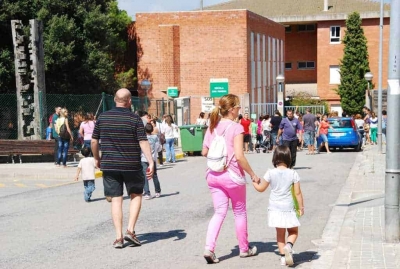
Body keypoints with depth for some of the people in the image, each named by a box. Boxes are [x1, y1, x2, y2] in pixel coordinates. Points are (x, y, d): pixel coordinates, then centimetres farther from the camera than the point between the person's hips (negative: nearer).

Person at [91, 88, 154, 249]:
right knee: (136, 195, 15)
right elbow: (143, 142, -12)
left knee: (116, 199, 6)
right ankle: (130, 230, 4)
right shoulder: (135, 119, -6)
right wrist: (151, 162, -12)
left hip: (109, 165, 2)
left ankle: (118, 237, 3)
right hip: (131, 166, -2)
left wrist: (96, 158, 20)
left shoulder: (103, 117, 3)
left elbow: (94, 141, 6)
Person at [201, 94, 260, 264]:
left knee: (219, 213, 8)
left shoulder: (212, 127, 4)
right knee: (240, 212, 13)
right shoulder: (236, 128, -14)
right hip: (232, 175, -5)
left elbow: (204, 152, 8)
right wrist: (252, 174, -10)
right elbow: (239, 156, -20)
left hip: (214, 175, 5)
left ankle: (209, 248, -8)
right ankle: (244, 249, 26)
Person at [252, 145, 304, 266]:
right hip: (288, 208, -1)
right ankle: (289, 246, -14)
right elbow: (298, 193, -5)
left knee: (280, 233, 15)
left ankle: (283, 257, 13)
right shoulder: (293, 174, -7)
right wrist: (301, 207, 7)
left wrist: (254, 181, 23)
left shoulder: (270, 173, -6)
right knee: (293, 232, 14)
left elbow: (261, 188, 4)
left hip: (275, 208, 1)